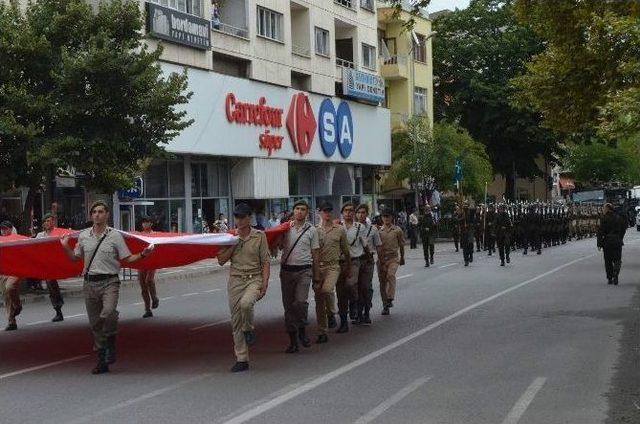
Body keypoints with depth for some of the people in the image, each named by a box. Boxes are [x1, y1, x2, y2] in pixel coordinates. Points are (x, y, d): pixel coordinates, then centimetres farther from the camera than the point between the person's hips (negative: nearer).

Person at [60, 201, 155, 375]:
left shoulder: (115, 235, 0)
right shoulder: (83, 235, 10)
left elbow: (127, 258, 2)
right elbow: (75, 258, 19)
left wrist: (142, 254, -14)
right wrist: (66, 247, 3)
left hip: (109, 282, -4)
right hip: (90, 282, 4)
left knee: (108, 312, -30)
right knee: (95, 323, 7)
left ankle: (111, 345, -7)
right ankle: (102, 361, 16)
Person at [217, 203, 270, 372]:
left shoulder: (259, 236, 1)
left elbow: (265, 262, 0)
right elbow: (221, 260, 3)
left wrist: (264, 283, -10)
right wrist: (233, 244, -7)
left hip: (254, 278, -3)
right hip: (235, 280, 3)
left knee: (245, 303, -34)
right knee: (236, 321, 2)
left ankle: (249, 330, -2)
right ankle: (241, 359, 10)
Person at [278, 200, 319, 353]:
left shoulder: (311, 230, 5)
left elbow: (315, 253, 7)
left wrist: (316, 273, 4)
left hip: (304, 270, -2)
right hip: (286, 270, 2)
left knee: (301, 302, -18)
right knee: (288, 305, 4)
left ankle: (302, 330, 5)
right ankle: (293, 340, 12)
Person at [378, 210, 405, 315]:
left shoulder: (397, 230, 4)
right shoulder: (378, 230, 6)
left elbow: (401, 245, 13)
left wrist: (402, 257, 18)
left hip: (393, 257, -2)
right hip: (381, 258, 2)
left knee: (391, 275, -28)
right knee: (382, 281, 3)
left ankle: (390, 299, -26)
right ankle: (385, 305, 11)